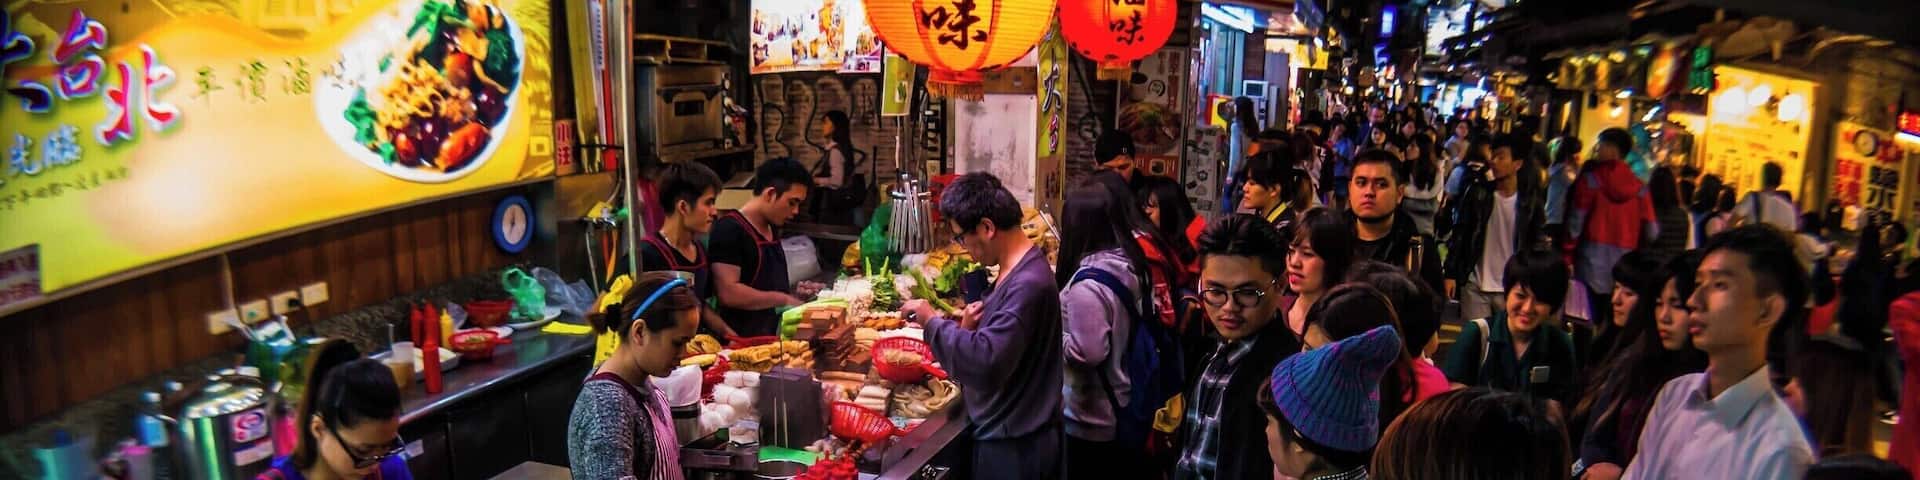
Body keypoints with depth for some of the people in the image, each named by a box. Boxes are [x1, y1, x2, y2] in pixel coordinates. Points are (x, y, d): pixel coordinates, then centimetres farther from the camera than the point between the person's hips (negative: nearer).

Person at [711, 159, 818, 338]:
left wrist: (793, 293, 9)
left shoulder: (772, 228, 14)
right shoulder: (730, 229, -12)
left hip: (772, 337, 8)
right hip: (741, 341, -8)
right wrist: (783, 299, -13)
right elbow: (729, 293, -21)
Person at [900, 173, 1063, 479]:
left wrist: (932, 321, -20)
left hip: (1014, 447, -9)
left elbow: (986, 363, -32)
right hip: (1006, 434, 9)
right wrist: (967, 328, -6)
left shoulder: (1027, 283, -25)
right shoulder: (1017, 270, 7)